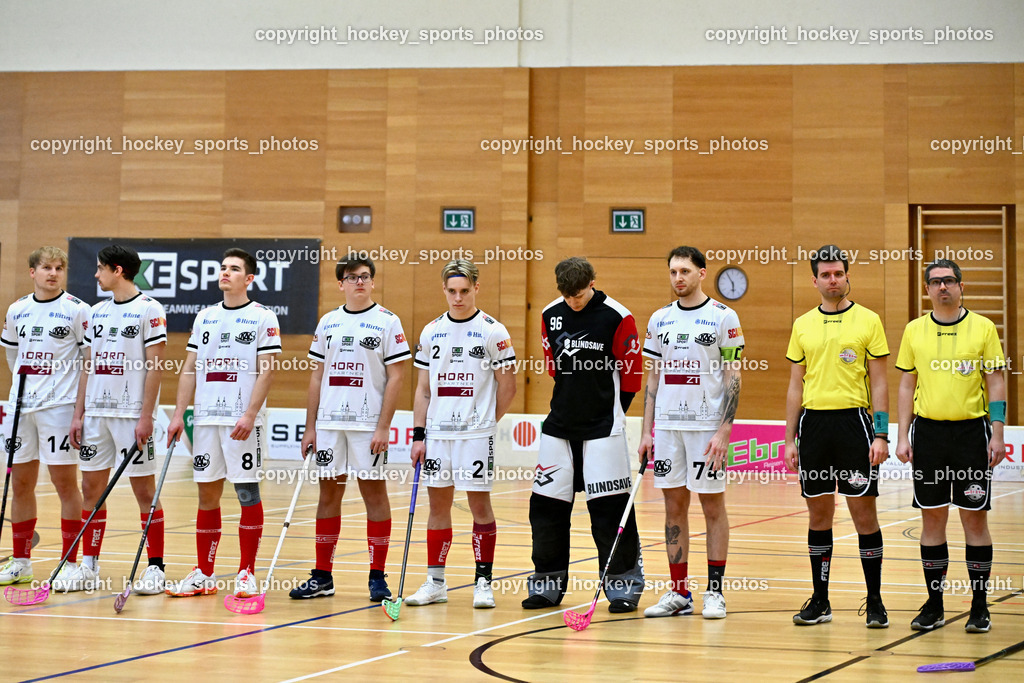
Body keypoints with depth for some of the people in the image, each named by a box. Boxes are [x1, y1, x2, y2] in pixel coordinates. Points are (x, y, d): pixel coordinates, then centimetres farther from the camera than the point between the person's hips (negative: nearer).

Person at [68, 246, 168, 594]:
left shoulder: (149, 310, -6)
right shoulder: (96, 312, 14)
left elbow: (155, 366, -10)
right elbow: (88, 366, 16)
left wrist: (146, 417, -15)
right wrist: (78, 414, 11)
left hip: (132, 415, -7)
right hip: (96, 413, 7)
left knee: (144, 490, -2)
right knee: (91, 487, 7)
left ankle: (156, 568, 3)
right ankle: (88, 565, 15)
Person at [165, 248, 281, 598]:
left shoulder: (263, 318, -2)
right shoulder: (205, 318, 14)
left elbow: (266, 371, -8)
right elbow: (190, 369, 14)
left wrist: (250, 416, -17)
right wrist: (178, 414, 6)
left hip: (242, 422, -5)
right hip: (205, 418, 5)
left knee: (247, 493, -1)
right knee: (207, 494, 8)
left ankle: (246, 573, 6)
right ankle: (204, 575, 14)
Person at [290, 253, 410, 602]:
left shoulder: (387, 321, -2)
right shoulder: (328, 322, 12)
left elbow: (396, 376, -6)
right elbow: (317, 376, 14)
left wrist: (383, 427, -12)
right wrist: (310, 426, 9)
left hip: (369, 425, -4)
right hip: (329, 423, 4)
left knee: (374, 493, -1)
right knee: (329, 493, 7)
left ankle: (377, 576, 5)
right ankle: (322, 576, 14)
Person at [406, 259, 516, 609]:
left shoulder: (493, 331, -3)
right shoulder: (431, 332, 9)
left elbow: (507, 387, 0)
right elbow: (423, 389, 11)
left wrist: (485, 422, 3)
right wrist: (418, 435, 5)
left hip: (476, 435, -4)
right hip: (437, 433, 4)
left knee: (479, 504, -1)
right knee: (438, 504, 7)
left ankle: (483, 582, 6)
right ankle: (435, 582, 15)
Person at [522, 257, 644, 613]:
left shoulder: (617, 317, -10)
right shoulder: (550, 315, 5)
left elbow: (632, 371, -4)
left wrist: (611, 410, 2)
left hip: (603, 427, -5)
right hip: (559, 424, 5)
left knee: (610, 504, -5)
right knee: (546, 502, 6)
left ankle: (624, 583, 7)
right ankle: (548, 583, 18)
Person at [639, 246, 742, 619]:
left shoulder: (723, 317, -3)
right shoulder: (659, 319, 10)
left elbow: (733, 378, -5)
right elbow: (653, 378, 13)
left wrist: (724, 431, -13)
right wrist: (647, 431, 7)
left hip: (707, 426, -4)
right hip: (667, 425, 4)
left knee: (713, 505, 1)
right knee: (674, 506, 6)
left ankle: (714, 591, 8)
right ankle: (679, 593, 12)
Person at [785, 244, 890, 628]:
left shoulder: (868, 321, 1)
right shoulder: (803, 325, 11)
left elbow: (879, 383, -1)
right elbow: (796, 386, 13)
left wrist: (881, 435, -9)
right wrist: (790, 440, 9)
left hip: (853, 420, -3)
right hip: (813, 423, 3)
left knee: (863, 511, -3)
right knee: (818, 514, 7)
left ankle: (874, 603, 6)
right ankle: (820, 602, 14)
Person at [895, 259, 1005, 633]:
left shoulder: (983, 328, 1)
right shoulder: (914, 331, 7)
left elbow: (996, 383, 1)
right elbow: (906, 386, 11)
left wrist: (997, 434, -7)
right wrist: (903, 437, 4)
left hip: (971, 430, -2)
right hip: (928, 431, 2)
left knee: (975, 517, 0)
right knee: (932, 518, 5)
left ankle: (979, 607, 8)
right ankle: (934, 606, 13)